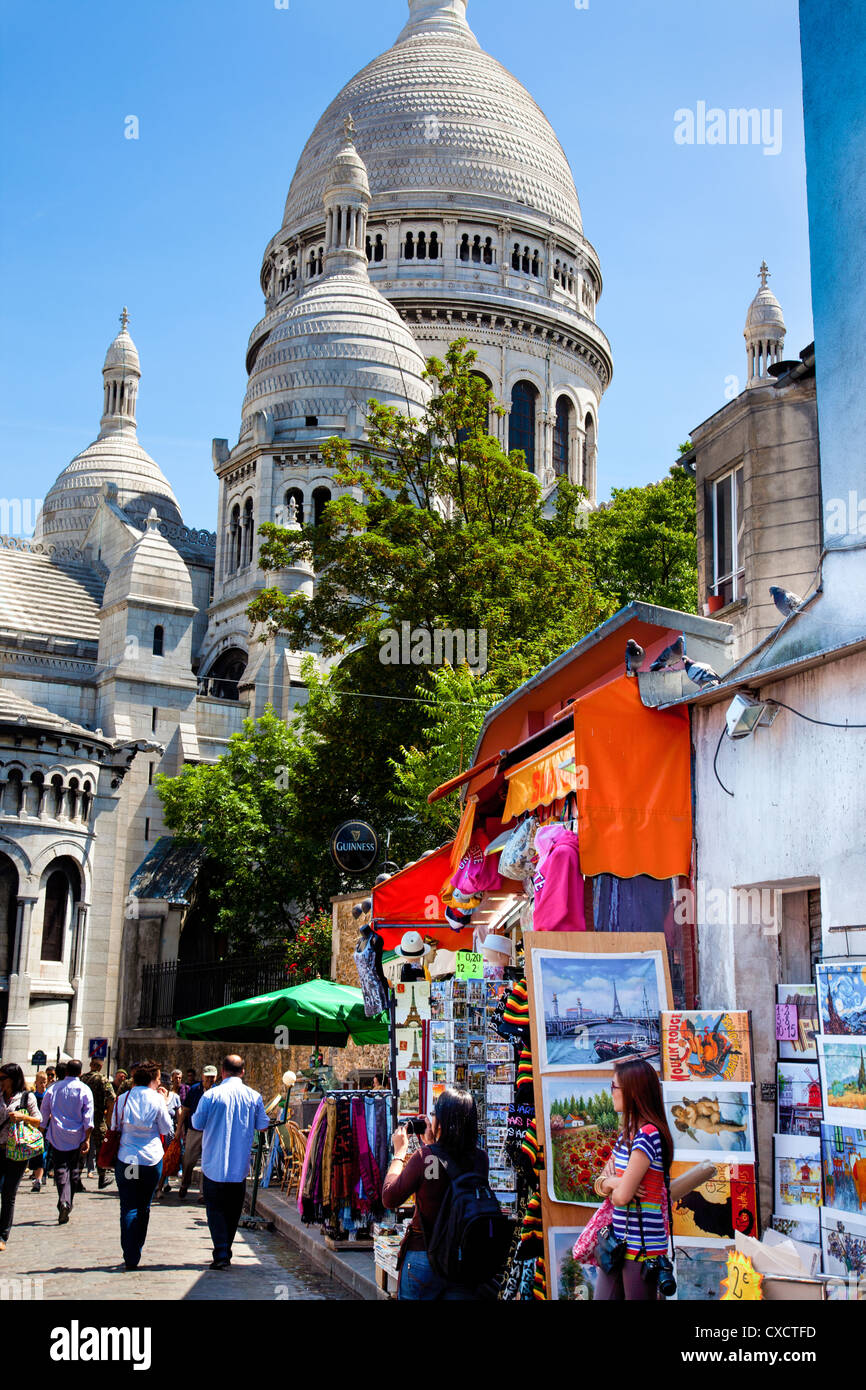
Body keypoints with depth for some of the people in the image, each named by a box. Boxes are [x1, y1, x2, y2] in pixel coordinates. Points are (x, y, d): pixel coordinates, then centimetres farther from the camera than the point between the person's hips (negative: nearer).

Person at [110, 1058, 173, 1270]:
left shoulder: (123, 1099, 0)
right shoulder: (156, 1099, -5)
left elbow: (115, 1128, 9)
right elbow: (166, 1130, 2)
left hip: (125, 1160, 1)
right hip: (151, 1160, 0)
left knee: (128, 1209, 2)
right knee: (143, 1208, 14)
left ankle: (130, 1258, -6)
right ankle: (136, 1252, 19)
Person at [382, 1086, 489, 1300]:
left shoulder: (425, 1157, -18)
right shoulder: (480, 1159, -5)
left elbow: (390, 1198, -7)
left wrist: (399, 1152, 2)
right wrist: (430, 1145, 20)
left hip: (423, 1257, -3)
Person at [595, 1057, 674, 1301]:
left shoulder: (649, 1134, -18)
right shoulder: (627, 1133, 11)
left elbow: (622, 1196, -22)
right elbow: (600, 1185, 13)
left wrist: (615, 1187, 0)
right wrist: (611, 1182, -9)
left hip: (641, 1245, -8)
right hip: (617, 1242, 8)